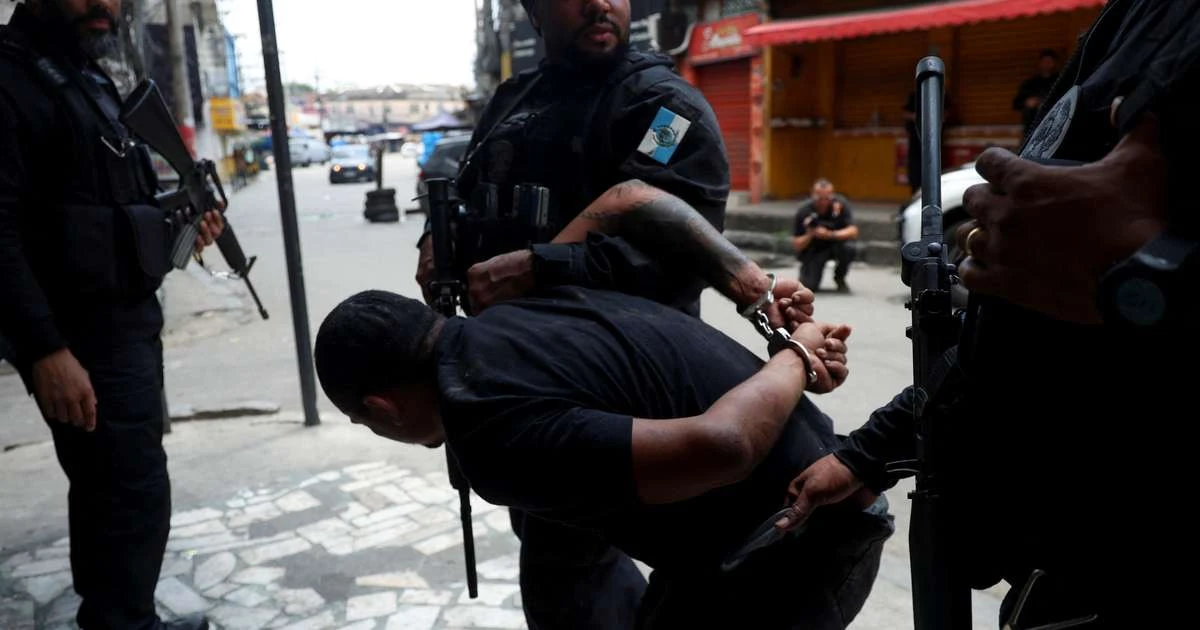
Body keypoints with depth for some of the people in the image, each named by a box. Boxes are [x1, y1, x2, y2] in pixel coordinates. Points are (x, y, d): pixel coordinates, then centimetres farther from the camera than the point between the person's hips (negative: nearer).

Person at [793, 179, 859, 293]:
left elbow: (853, 231, -24)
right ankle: (807, 268, 19)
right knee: (808, 286, -20)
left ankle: (839, 278, -3)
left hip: (836, 243, 1)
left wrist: (830, 235, -39)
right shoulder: (803, 211, -19)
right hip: (813, 249, -1)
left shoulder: (841, 203, -19)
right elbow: (796, 244, -16)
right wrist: (809, 235, -36)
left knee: (849, 247, -34)